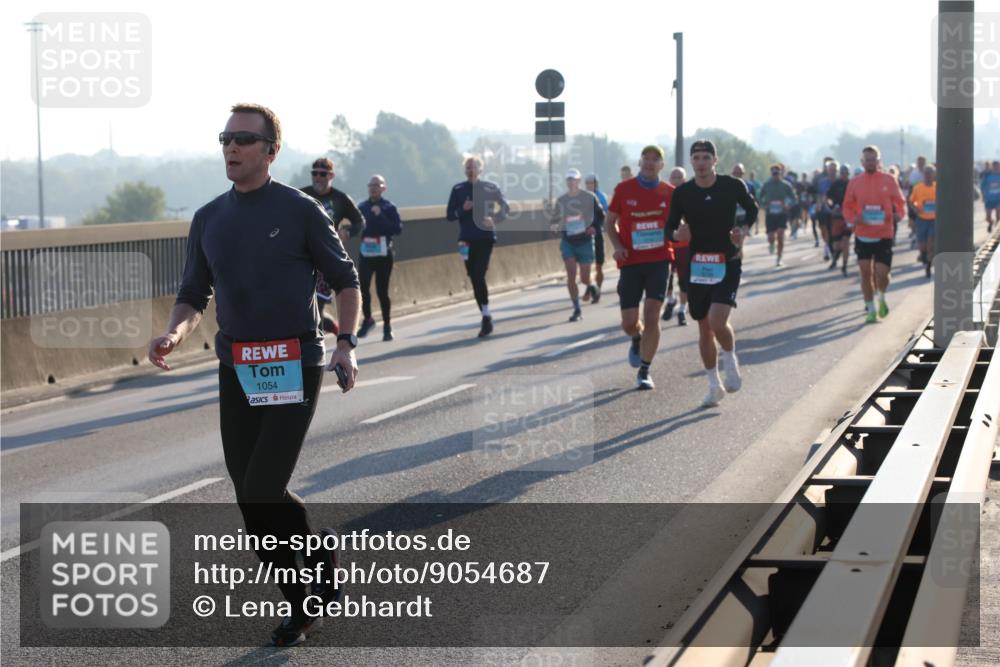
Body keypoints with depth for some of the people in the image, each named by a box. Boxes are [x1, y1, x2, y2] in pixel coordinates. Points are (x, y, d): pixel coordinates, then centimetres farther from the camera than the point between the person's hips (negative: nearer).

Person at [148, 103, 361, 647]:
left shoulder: (300, 211, -3)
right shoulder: (209, 219, 10)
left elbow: (344, 279, 4)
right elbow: (193, 296, 14)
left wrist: (346, 345, -9)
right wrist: (174, 334, -7)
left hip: (294, 368, -5)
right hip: (237, 371, 5)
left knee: (263, 490, -13)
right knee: (250, 498, 5)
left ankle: (318, 552, 16)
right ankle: (299, 605, 19)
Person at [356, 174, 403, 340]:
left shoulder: (389, 207, -2)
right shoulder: (362, 207, 7)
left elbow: (398, 229, -12)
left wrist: (380, 216, -19)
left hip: (383, 254, -3)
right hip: (365, 254, 3)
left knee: (382, 290, 0)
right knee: (363, 287, -6)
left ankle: (387, 327, 12)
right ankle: (367, 319, 18)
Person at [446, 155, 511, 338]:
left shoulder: (490, 187, 1)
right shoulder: (458, 190, 7)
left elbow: (505, 207, 3)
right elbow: (450, 216, 6)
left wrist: (495, 219, -15)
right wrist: (463, 209, -13)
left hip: (485, 238, -3)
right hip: (467, 240, 3)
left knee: (479, 276, -15)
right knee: (475, 279, 6)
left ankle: (486, 316, -10)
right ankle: (486, 317, 15)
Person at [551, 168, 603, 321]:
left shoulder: (589, 197, -4)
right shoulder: (561, 200, 2)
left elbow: (600, 215, 5)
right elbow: (555, 218, 11)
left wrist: (595, 227, -13)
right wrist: (555, 227, -11)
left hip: (585, 241, -1)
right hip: (568, 241, 1)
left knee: (584, 278, 4)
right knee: (571, 275, -11)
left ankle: (589, 286, 43)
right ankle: (577, 310, -5)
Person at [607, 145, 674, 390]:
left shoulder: (669, 192, 4)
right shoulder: (624, 189, 2)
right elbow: (610, 221, 9)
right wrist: (617, 245, -8)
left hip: (659, 261, 0)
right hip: (630, 262, 0)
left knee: (652, 316, -10)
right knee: (629, 323, 2)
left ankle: (644, 372, 0)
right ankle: (638, 340, 40)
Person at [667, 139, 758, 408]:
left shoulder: (733, 186, -4)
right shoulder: (682, 193, -1)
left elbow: (753, 209, 14)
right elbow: (670, 227, 5)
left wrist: (744, 230, -4)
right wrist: (677, 234, -18)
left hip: (728, 262, -3)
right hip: (697, 263, 3)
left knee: (717, 321, -20)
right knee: (704, 328, 7)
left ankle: (731, 360, 11)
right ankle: (714, 385, 22)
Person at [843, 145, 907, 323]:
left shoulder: (889, 180, 1)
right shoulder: (855, 182, 3)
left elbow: (900, 201, 6)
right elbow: (848, 207, 7)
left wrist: (898, 214, -15)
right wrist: (853, 219, -13)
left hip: (884, 235, -1)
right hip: (862, 235, 2)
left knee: (881, 273, -7)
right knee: (865, 272, 2)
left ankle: (882, 298, 26)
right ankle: (871, 309, 15)